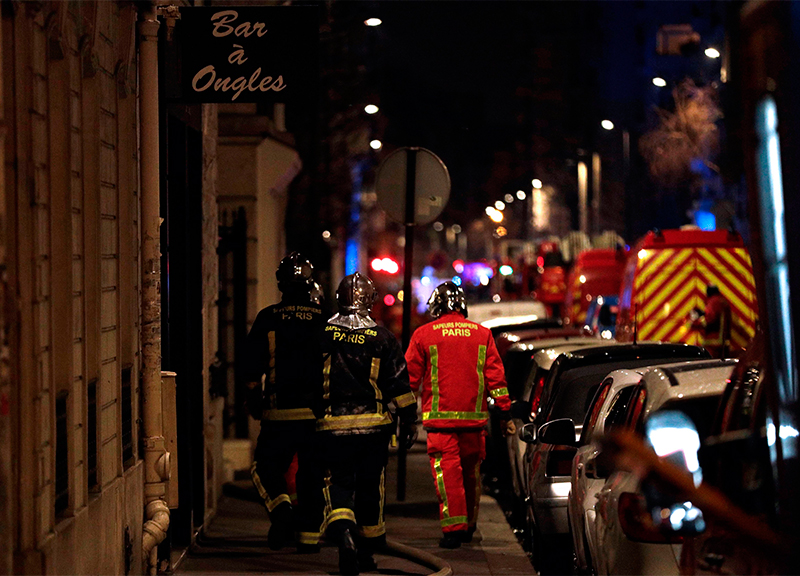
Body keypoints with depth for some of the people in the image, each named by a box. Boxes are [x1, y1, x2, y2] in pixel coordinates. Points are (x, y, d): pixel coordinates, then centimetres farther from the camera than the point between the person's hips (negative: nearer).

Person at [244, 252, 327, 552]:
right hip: (318, 414, 2)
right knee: (313, 473, 10)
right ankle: (309, 535, 10)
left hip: (279, 414, -2)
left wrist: (254, 404, 11)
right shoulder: (325, 320, 1)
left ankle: (281, 508, -12)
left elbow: (253, 371, -1)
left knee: (266, 466, 12)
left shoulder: (267, 319, -3)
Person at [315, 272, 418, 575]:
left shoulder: (323, 334, 0)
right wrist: (409, 421, 7)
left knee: (338, 483, 2)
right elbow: (399, 383, -1)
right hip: (373, 425, 1)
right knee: (370, 486, 13)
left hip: (333, 425, 0)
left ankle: (343, 533, -26)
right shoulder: (382, 337, -2)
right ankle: (367, 550, 22)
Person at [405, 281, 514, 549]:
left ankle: (453, 527, -15)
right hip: (474, 416, 3)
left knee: (447, 471, -5)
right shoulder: (482, 334, 7)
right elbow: (495, 376, 6)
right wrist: (505, 413, 10)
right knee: (471, 472, 15)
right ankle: (469, 526, 28)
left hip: (439, 416, -3)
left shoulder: (424, 335, 0)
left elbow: (411, 377, 4)